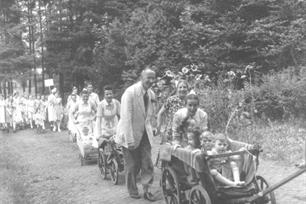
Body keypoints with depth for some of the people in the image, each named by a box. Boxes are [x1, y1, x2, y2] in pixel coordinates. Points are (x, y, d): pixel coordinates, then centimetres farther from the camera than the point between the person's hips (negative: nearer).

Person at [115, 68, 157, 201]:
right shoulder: (130, 92, -21)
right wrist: (130, 139, -26)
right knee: (132, 165, 6)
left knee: (147, 163, 4)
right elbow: (126, 117, -24)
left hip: (144, 134, 6)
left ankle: (146, 190, 16)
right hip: (130, 134, -5)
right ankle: (132, 190, 26)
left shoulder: (151, 94, 2)